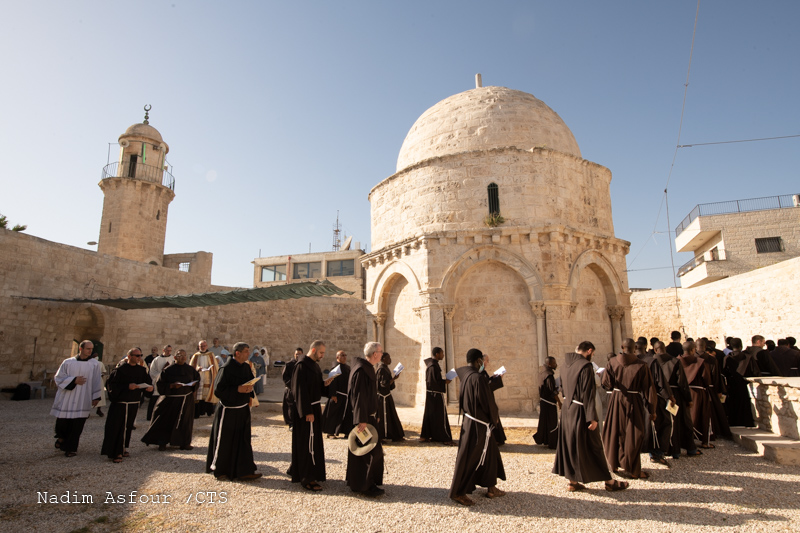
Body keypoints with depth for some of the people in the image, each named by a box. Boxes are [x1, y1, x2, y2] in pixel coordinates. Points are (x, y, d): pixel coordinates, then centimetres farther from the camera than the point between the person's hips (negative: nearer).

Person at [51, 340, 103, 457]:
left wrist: (96, 397, 4)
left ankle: (71, 448, 15)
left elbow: (96, 382, 6)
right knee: (62, 423, 8)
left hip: (82, 401, 0)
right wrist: (74, 380, -14)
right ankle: (62, 438, 39)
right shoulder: (68, 363, 0)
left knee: (76, 426, 0)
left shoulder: (93, 366, 2)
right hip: (66, 400, 0)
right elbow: (58, 378, 0)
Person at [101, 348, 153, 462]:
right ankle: (115, 453, 5)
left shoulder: (142, 370, 7)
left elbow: (148, 382, 8)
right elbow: (111, 384, -13)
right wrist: (127, 386, -23)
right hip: (119, 403, -5)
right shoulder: (120, 370, -9)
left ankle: (122, 449, 26)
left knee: (128, 427, 12)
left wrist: (150, 387, -14)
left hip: (134, 403, 5)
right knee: (117, 428, -3)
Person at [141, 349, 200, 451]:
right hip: (171, 399, -2)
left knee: (185, 421, 5)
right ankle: (162, 443, 17)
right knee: (167, 420, 1)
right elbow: (161, 384, -7)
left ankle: (185, 442, 17)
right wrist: (172, 385, -21)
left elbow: (197, 378, 14)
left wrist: (193, 384, -5)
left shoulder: (190, 369, 3)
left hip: (187, 399, 3)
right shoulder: (168, 370, -6)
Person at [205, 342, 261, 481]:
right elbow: (218, 390, -18)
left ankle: (244, 471, 16)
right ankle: (219, 471, 26)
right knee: (224, 442, 7)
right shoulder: (226, 369, -17)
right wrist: (237, 390, -24)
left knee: (243, 440, 8)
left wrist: (250, 389, -5)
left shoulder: (246, 367, 4)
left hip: (243, 410, 6)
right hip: (228, 411, -6)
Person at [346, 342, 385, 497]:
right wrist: (362, 420, -25)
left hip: (368, 415, 10)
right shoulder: (361, 370, -20)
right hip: (364, 417, -10)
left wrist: (375, 414, 21)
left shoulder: (368, 368, 11)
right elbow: (359, 396, -24)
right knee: (371, 451, -4)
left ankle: (355, 481, 28)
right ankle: (364, 486, 6)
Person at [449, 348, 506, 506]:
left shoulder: (466, 375, 2)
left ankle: (491, 488, 32)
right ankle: (458, 492, 14)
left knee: (490, 453, 20)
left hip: (470, 420, 9)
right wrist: (495, 417, 0)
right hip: (477, 424, -9)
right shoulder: (477, 378, -24)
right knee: (469, 457, 2)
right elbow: (487, 401, -19)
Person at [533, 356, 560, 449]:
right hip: (549, 402, -9)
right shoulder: (549, 375, -24)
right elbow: (553, 391, -21)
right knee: (552, 423, 3)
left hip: (543, 399, 9)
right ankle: (552, 444, 12)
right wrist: (559, 402, -15)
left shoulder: (542, 370, 4)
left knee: (544, 421, 19)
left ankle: (542, 440, 30)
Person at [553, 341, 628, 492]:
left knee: (569, 445, 12)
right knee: (592, 446, 5)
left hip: (567, 411, 7)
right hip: (580, 412, -7)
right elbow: (587, 394, -20)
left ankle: (572, 481, 19)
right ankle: (608, 481, 20)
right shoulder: (586, 366, -17)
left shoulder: (567, 365, 6)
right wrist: (592, 417, -19)